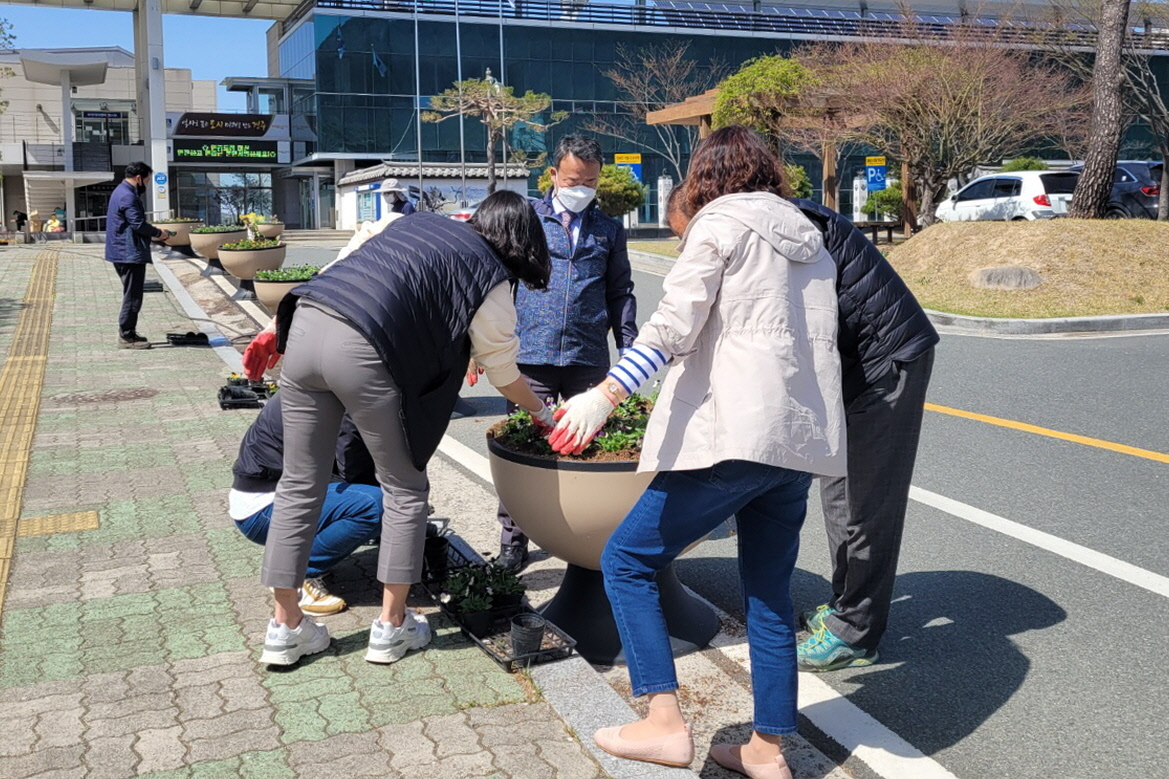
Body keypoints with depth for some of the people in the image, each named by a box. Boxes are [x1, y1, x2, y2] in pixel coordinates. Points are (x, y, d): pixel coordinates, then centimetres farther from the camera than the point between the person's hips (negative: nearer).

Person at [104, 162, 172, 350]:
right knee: (132, 296, -5)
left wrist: (153, 235, 16)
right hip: (130, 254, -11)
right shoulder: (128, 196, -17)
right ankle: (126, 336, -1)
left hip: (123, 254, 11)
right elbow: (138, 224, -23)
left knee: (132, 295, 17)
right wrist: (158, 233, -8)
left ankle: (128, 333, 23)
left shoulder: (122, 192, 18)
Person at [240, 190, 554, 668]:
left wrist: (276, 328, 24)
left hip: (305, 324, 6)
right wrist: (543, 414, 34)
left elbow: (332, 272, 22)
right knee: (405, 489, 14)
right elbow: (502, 372, 17)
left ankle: (286, 627, 23)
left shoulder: (414, 223, 26)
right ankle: (391, 626, 21)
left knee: (300, 484, 14)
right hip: (362, 352, -6)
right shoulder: (489, 278, 9)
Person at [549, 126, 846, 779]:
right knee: (771, 593, 16)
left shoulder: (722, 221, 0)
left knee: (627, 559, 1)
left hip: (735, 432, -8)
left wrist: (606, 394, -18)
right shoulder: (811, 238, 21)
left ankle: (666, 724, -6)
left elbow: (675, 323, -14)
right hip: (802, 438, 8)